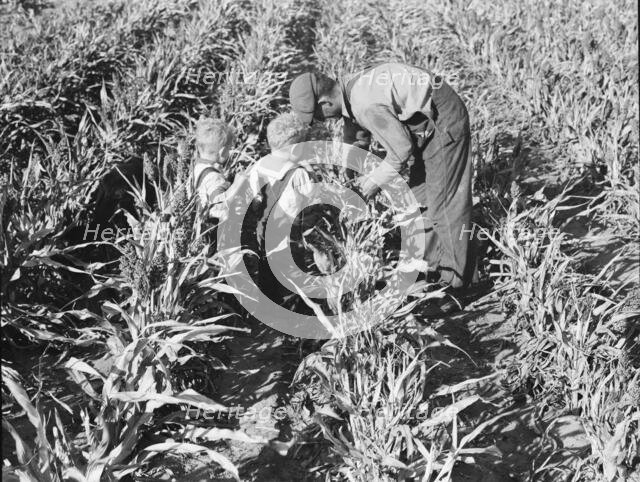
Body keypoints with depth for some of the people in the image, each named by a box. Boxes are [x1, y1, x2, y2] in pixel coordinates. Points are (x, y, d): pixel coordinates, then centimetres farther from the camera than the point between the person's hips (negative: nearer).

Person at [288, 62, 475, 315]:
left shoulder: (366, 105, -30)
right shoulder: (348, 89, 1)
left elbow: (402, 149, -21)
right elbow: (355, 142, 17)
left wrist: (376, 179, -6)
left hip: (444, 119, -10)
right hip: (427, 122, 10)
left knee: (445, 201, -8)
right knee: (420, 193, 16)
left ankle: (457, 284, -2)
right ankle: (433, 267, 27)